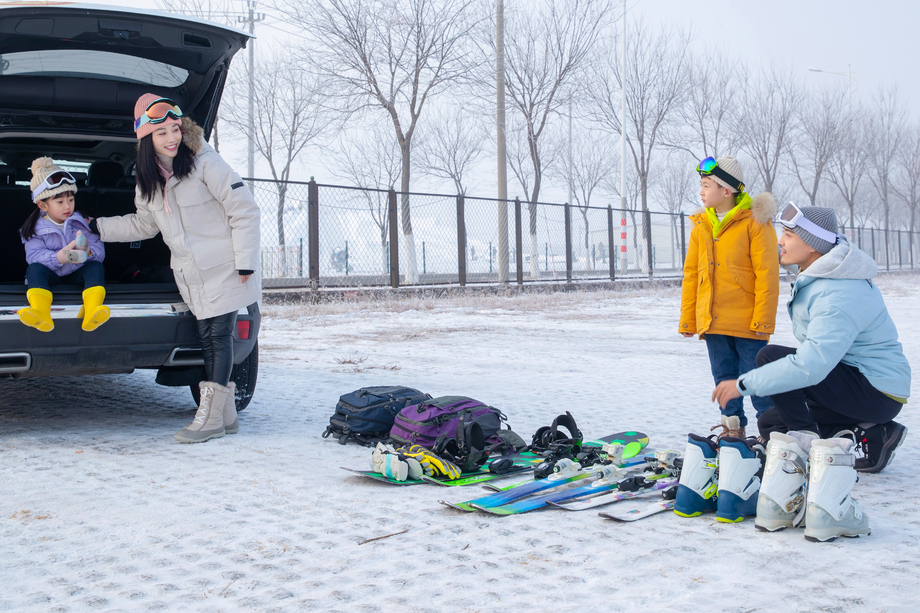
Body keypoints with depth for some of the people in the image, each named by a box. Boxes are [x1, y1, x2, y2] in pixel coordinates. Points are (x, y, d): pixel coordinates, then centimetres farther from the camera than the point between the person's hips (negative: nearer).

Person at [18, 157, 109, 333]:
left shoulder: (82, 222, 2)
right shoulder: (36, 228, -2)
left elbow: (100, 251, -6)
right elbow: (33, 255, -18)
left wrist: (88, 252, -32)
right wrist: (59, 257, -37)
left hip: (78, 274, 1)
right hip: (51, 275, -1)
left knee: (96, 266, -26)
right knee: (34, 269, -29)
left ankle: (91, 314, -54)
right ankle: (41, 315, -56)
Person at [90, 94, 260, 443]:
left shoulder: (205, 163, -13)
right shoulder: (148, 179, 8)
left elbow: (244, 210, -12)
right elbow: (144, 224, 24)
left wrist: (245, 261, -14)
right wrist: (99, 227, 18)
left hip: (224, 270, -7)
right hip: (192, 276, 7)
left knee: (220, 336, -6)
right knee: (207, 339, 7)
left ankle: (211, 418, -3)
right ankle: (225, 415, 14)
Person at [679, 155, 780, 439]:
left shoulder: (754, 222, -6)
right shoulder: (701, 226, 11)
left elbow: (767, 273, -10)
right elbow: (691, 274, 13)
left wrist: (763, 319, -15)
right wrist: (687, 319, 9)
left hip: (746, 321, -6)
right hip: (712, 321, 6)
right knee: (724, 378, 13)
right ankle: (733, 429, 24)